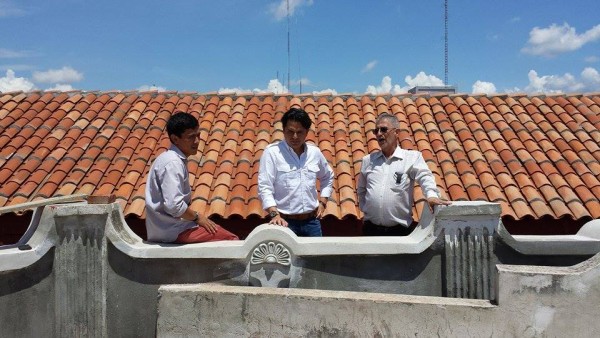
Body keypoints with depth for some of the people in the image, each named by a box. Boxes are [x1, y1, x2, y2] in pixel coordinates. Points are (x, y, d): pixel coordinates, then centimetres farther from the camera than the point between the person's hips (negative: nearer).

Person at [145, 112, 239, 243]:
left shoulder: (177, 159, 10)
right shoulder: (173, 163, -21)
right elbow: (174, 205, -27)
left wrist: (194, 216, 10)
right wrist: (197, 217, -12)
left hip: (171, 224, 10)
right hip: (173, 230, -10)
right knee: (231, 240, -11)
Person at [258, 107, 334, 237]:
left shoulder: (315, 152, 6)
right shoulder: (272, 152, -7)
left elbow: (328, 177, 24)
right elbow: (264, 187, -12)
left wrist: (322, 202, 12)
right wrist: (274, 214, -24)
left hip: (311, 221, 4)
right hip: (285, 221, -4)